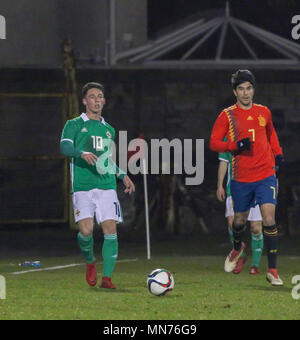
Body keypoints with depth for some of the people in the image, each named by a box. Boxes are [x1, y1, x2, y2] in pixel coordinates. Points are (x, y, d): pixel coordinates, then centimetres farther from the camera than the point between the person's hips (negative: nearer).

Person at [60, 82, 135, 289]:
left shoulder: (108, 130, 21)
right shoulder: (74, 125, 6)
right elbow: (65, 147, -11)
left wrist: (122, 175, 21)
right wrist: (82, 153, -30)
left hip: (106, 185, 4)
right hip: (82, 185, -4)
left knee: (110, 229, -10)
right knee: (86, 230, -16)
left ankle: (107, 277, -6)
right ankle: (90, 262, 15)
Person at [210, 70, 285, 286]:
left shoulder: (264, 112, 7)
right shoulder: (227, 116, -2)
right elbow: (214, 143, -3)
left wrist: (278, 153, 15)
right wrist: (235, 145, -18)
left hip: (266, 175, 0)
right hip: (241, 178, 0)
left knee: (269, 219, -14)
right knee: (240, 220, 13)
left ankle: (272, 270, -10)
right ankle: (237, 248, 49)